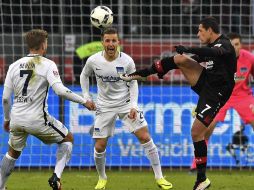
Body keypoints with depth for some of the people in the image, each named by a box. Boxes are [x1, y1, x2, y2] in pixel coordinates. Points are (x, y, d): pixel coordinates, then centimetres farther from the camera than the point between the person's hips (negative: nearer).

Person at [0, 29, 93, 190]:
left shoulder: (14, 66, 6)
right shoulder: (47, 65, -7)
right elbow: (60, 90, -20)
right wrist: (83, 101, -10)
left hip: (17, 119, 4)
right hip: (37, 119, -4)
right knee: (68, 139, 17)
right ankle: (56, 176, 0)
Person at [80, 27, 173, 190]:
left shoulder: (127, 61, -15)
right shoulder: (93, 61, -12)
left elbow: (133, 83, -2)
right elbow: (84, 76, 9)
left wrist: (134, 106, -12)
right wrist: (87, 97, 2)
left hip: (126, 103, -1)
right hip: (104, 106, 1)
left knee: (145, 137, -10)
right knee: (100, 146, -3)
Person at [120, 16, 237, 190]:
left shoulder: (224, 44, -18)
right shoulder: (213, 45, 11)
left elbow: (214, 52, -41)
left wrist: (189, 50, -45)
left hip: (214, 93, -8)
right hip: (204, 81, 8)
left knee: (196, 132, -11)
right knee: (179, 59, -9)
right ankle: (139, 74, 1)